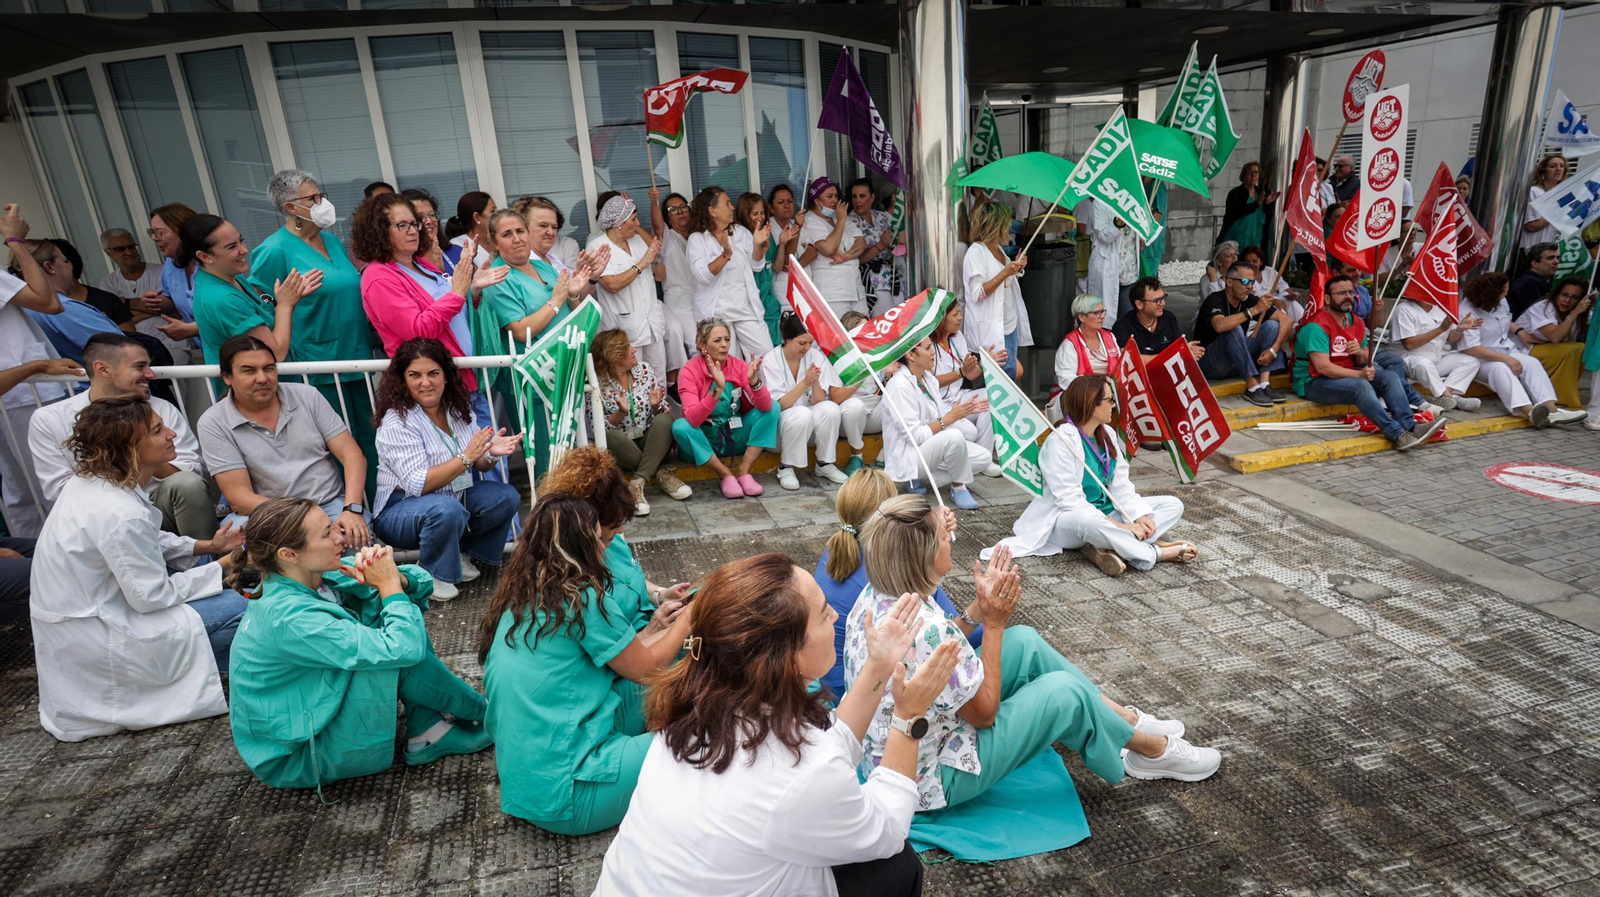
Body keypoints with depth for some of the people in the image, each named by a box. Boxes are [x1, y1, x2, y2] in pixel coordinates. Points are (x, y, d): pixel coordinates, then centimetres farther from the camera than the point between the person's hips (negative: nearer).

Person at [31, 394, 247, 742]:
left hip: (81, 605, 10)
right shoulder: (121, 514, -32)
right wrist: (223, 566, -14)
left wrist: (207, 546, -1)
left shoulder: (92, 481, -3)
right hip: (90, 639, -9)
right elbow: (152, 596, -23)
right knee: (236, 609, -16)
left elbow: (145, 543, 11)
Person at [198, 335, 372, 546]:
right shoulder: (213, 423, -2)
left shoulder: (307, 396, 4)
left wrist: (352, 509, -18)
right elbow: (239, 497, -9)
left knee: (354, 535, -33)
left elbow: (352, 455, -1)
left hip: (331, 504, 0)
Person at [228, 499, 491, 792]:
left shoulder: (320, 576, -6)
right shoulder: (289, 618, -31)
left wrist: (395, 578, -23)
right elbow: (403, 649, -37)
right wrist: (389, 586, -23)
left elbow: (422, 583, -1)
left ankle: (428, 734, 0)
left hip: (317, 710, 9)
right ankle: (480, 717, 1)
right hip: (295, 758, -9)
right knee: (397, 648, -24)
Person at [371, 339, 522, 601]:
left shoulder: (458, 408, -1)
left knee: (507, 497, -14)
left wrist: (492, 454, -19)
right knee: (447, 510, -37)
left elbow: (478, 465, 5)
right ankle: (435, 575, -10)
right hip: (399, 509, -6)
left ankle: (462, 552, 6)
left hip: (454, 496, 7)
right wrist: (466, 457, -32)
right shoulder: (396, 422, -20)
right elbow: (418, 485, -26)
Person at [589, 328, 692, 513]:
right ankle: (660, 474, -19)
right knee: (610, 436, -34)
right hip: (621, 449, -2)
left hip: (652, 444, 3)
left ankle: (638, 482, -32)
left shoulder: (645, 371, -1)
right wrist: (621, 413, -27)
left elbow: (664, 415, 3)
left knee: (664, 419, -27)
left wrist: (656, 405, -19)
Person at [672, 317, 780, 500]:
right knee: (680, 426, -32)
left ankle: (744, 472, -16)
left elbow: (765, 406, -19)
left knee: (772, 408, -17)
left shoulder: (739, 365, -9)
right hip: (704, 440, -2)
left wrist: (754, 380, -37)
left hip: (736, 436, 2)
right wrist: (718, 389, -41)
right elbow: (693, 419, -30)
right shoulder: (689, 372, -16)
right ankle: (727, 475, -18)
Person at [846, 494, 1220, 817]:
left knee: (1024, 641, 6)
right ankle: (1152, 749, 24)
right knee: (1064, 691, -5)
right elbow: (984, 712, -19)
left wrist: (981, 604, -6)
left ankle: (1126, 718, 23)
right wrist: (994, 621, -18)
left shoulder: (875, 596, -9)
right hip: (932, 779, -8)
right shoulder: (926, 630, -35)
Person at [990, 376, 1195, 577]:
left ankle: (1108, 547, -25)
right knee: (1088, 522, -42)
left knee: (1174, 505, -2)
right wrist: (1116, 526, -27)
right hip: (1066, 521, -8)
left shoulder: (1108, 434, 7)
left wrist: (1140, 515, -15)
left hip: (1106, 514, 9)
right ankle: (1155, 552, -21)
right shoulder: (1061, 440, -17)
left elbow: (1121, 486, 3)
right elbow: (1069, 499, -24)